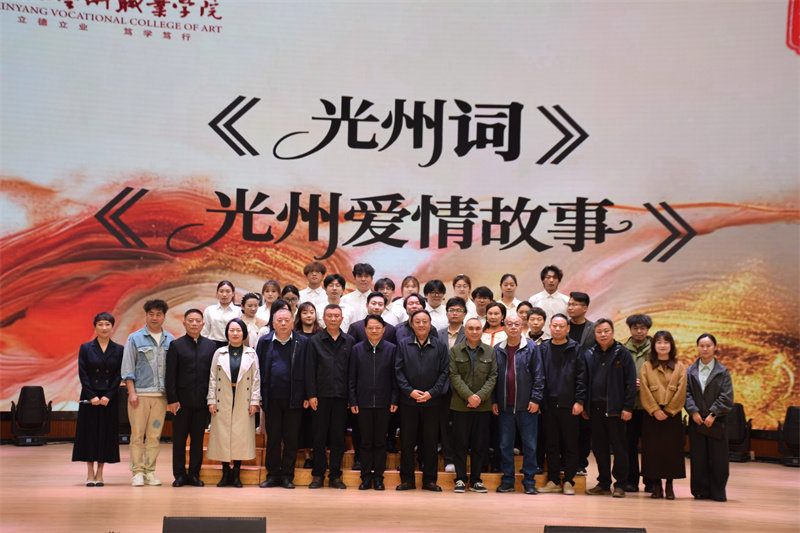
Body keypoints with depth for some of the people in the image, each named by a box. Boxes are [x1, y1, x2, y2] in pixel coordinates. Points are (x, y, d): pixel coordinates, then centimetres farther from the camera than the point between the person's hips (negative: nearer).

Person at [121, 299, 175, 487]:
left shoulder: (170, 340, 10)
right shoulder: (135, 338, 3)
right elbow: (128, 368, 1)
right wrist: (132, 392, -7)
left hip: (161, 394, 2)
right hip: (140, 394, -2)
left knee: (154, 435, 5)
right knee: (137, 434, -3)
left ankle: (150, 472, 11)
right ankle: (137, 472, 3)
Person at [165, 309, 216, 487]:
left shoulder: (211, 345, 8)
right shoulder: (176, 345, 3)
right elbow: (170, 375, -1)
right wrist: (172, 399, -8)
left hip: (202, 401, 2)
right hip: (182, 400, -1)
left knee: (198, 439, 6)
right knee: (179, 439, 4)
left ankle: (194, 474, 14)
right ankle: (179, 475, 14)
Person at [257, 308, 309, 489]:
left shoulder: (302, 342, 3)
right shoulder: (264, 342, 8)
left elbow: (306, 370, 3)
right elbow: (259, 369, 7)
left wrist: (307, 396, -3)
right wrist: (257, 396, 2)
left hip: (294, 399, -1)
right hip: (271, 398, 1)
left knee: (291, 439, 3)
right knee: (272, 438, 6)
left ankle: (287, 476, 12)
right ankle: (273, 475, 15)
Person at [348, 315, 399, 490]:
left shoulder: (391, 349, 3)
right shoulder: (357, 349, 4)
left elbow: (394, 376, 3)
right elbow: (351, 377, 5)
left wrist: (394, 400, -3)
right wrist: (353, 401, 0)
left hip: (383, 403, 0)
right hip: (364, 402, 0)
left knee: (380, 441, 5)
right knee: (366, 441, 5)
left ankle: (378, 477, 14)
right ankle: (366, 477, 14)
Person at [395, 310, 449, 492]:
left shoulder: (439, 346, 5)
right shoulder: (403, 344, 5)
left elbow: (444, 371, 1)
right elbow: (398, 371, 1)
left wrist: (431, 392, -9)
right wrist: (410, 391, -10)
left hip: (431, 401, 0)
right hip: (408, 401, 0)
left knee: (430, 441, 4)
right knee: (407, 441, 4)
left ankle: (429, 480, 13)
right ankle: (407, 479, 13)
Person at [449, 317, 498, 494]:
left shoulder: (490, 352, 8)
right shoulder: (455, 351, 4)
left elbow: (493, 377, 2)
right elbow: (454, 376, -4)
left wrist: (480, 396, -11)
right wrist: (468, 396, -14)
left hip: (483, 406, 2)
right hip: (460, 405, -1)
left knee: (480, 444, 4)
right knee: (461, 444, 2)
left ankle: (475, 480, 13)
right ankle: (460, 479, 10)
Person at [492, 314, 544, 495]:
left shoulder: (532, 348, 0)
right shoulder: (498, 350, 8)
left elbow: (538, 376, -1)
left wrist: (536, 399, -8)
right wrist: (493, 401, 4)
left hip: (526, 405, -2)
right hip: (504, 406, 3)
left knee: (529, 445, 2)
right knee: (505, 444, 7)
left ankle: (529, 481, 10)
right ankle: (507, 480, 16)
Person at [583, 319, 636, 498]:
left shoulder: (623, 354, -1)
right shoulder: (590, 355, 10)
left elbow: (631, 382, -4)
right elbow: (585, 381, 13)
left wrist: (627, 407, -10)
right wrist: (584, 406, 7)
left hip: (615, 409, -4)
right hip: (595, 408, 4)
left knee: (619, 448, 1)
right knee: (599, 447, 9)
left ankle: (619, 484, 9)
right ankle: (603, 483, 19)